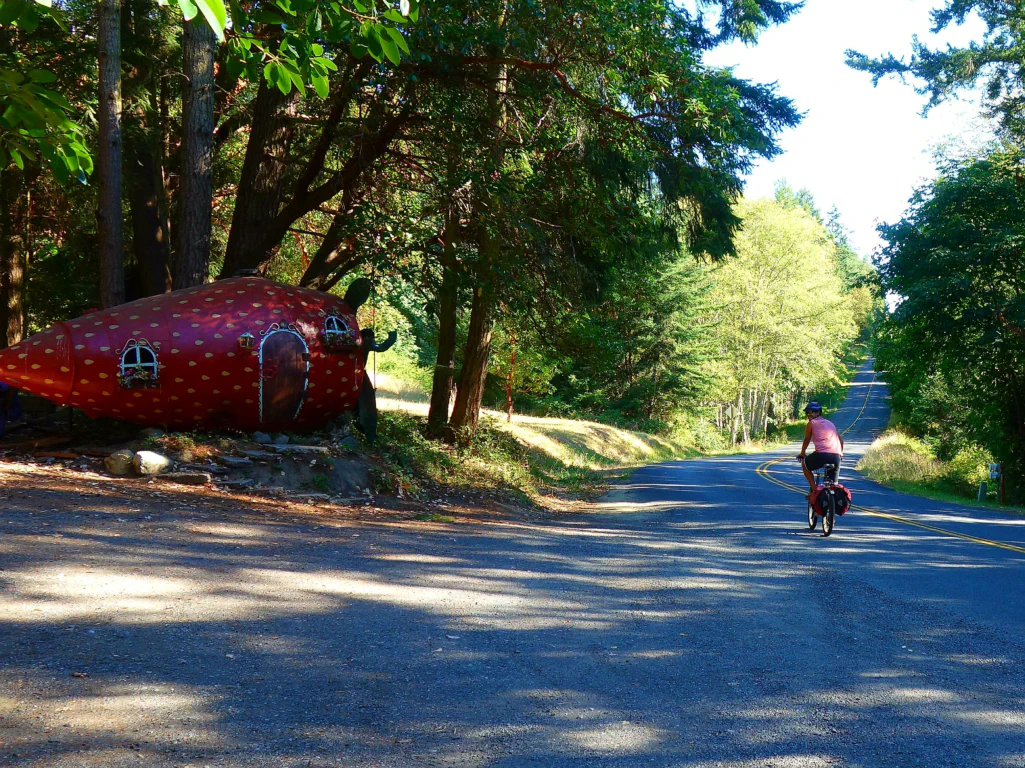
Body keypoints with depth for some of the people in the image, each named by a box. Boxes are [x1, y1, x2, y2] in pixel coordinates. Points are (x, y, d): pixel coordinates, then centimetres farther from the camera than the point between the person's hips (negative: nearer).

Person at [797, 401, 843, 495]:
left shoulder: (811, 423, 10)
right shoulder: (830, 423, 26)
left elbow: (806, 441, 15)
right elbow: (841, 440, 31)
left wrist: (802, 454, 30)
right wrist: (841, 453, 46)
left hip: (822, 454, -5)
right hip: (836, 457, 5)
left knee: (804, 464, 24)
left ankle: (814, 489, 13)